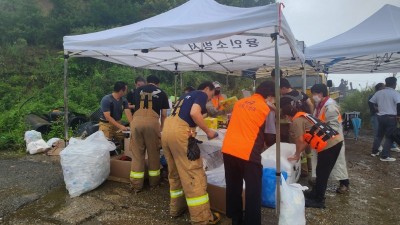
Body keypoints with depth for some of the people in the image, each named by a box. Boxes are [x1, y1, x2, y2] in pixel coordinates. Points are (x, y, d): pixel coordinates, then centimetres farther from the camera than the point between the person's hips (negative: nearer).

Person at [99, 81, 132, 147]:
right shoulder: (106, 99, -18)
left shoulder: (124, 100, 0)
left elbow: (128, 113, -12)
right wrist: (120, 126, -33)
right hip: (106, 124, -5)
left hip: (118, 123, 5)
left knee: (124, 142, 0)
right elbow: (107, 117, -24)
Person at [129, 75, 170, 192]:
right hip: (152, 121, -1)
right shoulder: (161, 93, 19)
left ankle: (136, 185, 15)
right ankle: (154, 182, 25)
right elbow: (164, 115, 20)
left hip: (137, 120, 2)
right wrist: (161, 127, 37)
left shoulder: (138, 90, 25)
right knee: (153, 153, 12)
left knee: (137, 153, 9)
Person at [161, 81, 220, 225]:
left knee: (175, 172, 19)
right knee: (194, 174, -4)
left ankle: (176, 208, 31)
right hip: (179, 132, -9)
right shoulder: (202, 95, 5)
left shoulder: (187, 95, 30)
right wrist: (208, 131, -4)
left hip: (167, 130, 9)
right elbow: (194, 113, -14)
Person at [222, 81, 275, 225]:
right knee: (253, 190, 10)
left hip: (228, 149, 6)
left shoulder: (240, 102, 13)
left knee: (233, 186, 19)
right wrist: (262, 147, 23)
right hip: (247, 152, -6)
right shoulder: (266, 109, -3)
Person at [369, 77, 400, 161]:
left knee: (379, 135, 19)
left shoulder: (378, 93, 7)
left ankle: (374, 151, 24)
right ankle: (385, 156, 2)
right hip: (391, 118, -5)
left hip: (380, 117, 5)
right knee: (389, 137, 2)